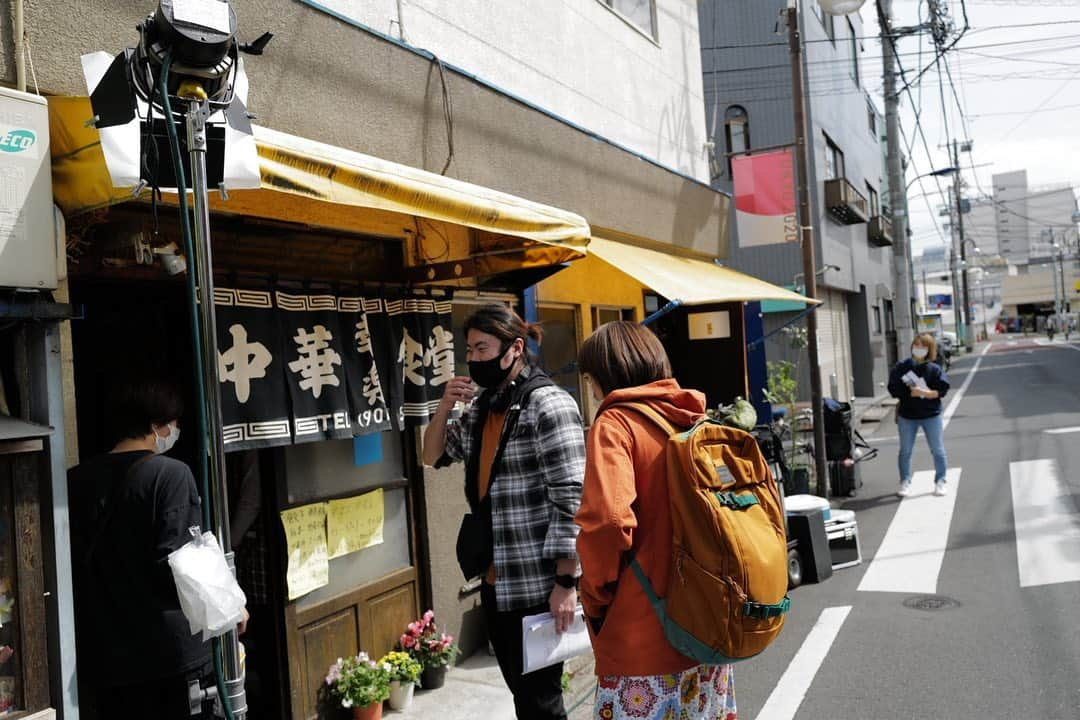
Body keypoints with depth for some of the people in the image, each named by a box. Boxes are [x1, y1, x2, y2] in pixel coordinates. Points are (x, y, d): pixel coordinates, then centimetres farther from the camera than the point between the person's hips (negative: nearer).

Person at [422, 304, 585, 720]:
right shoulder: (482, 406, 10)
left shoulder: (548, 405, -15)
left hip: (539, 586, -8)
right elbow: (434, 456, 18)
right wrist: (444, 408, -1)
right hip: (495, 582, 8)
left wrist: (566, 582, -20)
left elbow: (571, 499, -18)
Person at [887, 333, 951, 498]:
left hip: (931, 415, -1)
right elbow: (893, 388, -4)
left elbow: (943, 389, -9)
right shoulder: (901, 367, -1)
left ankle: (940, 481, 19)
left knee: (937, 450, 5)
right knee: (905, 451, 8)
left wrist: (926, 393, -23)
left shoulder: (934, 369, -4)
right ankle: (905, 482, 19)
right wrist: (910, 392, -16)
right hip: (907, 415, 1)